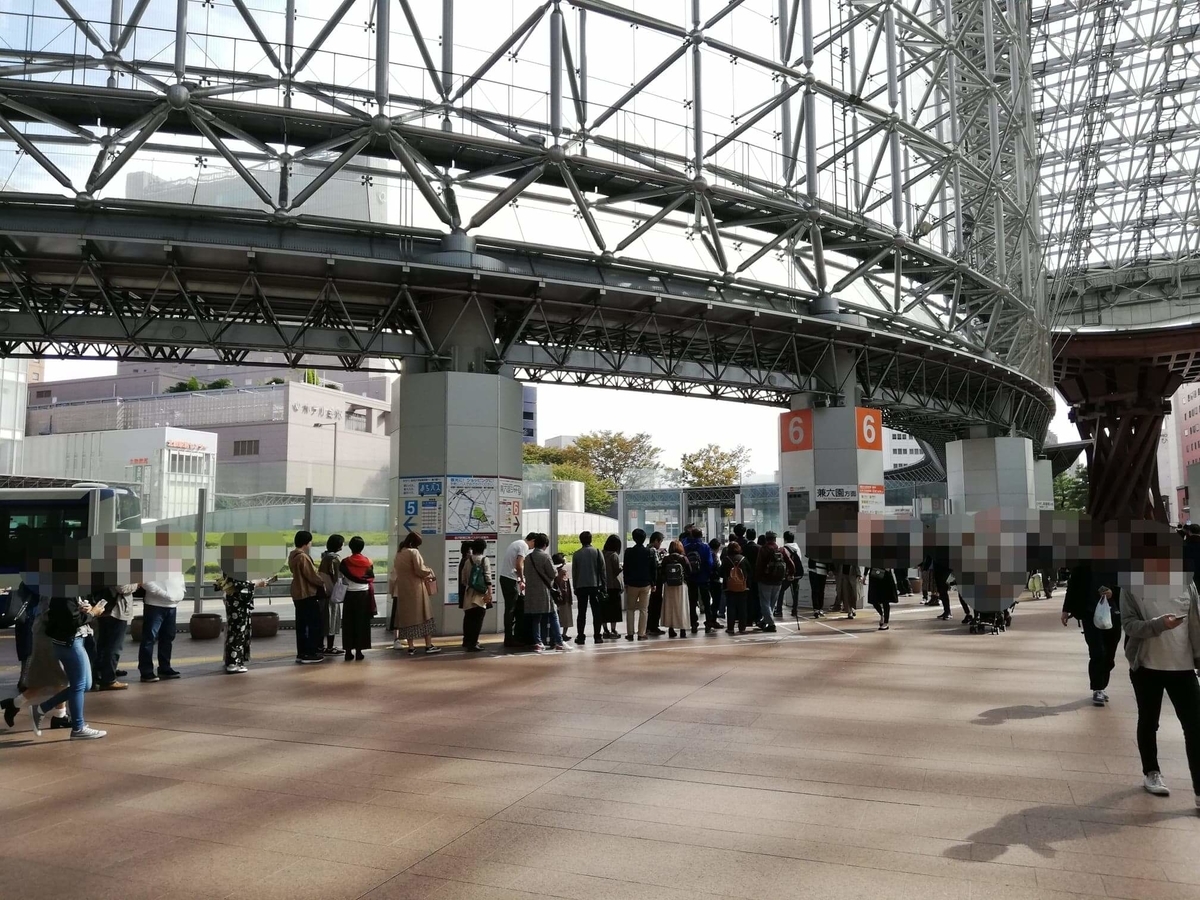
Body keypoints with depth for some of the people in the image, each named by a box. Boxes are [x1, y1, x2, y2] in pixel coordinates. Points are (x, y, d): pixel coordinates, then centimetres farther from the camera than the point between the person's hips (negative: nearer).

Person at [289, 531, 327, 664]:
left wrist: (318, 582, 10)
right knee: (315, 624, -3)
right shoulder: (303, 557, -20)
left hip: (298, 594, 10)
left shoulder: (293, 555, 12)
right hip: (308, 594, -10)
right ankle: (311, 653, -3)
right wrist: (322, 583, -2)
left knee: (301, 624, 13)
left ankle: (301, 653, 16)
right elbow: (311, 575, -19)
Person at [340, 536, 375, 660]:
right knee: (361, 622, 5)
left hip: (350, 595, -1)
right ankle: (358, 651, 5)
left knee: (349, 623, 7)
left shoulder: (345, 562, -6)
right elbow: (371, 579, 2)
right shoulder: (368, 562, -2)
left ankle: (349, 651, 7)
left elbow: (341, 577, 0)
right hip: (364, 595, 1)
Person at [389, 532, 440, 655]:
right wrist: (429, 571, 1)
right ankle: (429, 646, 4)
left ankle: (411, 647, 8)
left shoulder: (399, 554, 8)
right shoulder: (414, 552, -13)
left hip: (402, 589, 6)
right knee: (423, 615, 2)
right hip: (415, 588, -6)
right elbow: (420, 570, -19)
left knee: (407, 616, 8)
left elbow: (397, 571, 13)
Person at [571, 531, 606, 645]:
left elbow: (574, 572, 3)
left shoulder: (576, 554, 1)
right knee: (596, 612, 4)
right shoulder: (597, 552, -1)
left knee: (582, 612, 5)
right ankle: (597, 636, 1)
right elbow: (602, 570, -1)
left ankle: (580, 636, 3)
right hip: (595, 585, -1)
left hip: (581, 586, 1)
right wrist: (603, 585, 6)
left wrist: (575, 587, 11)